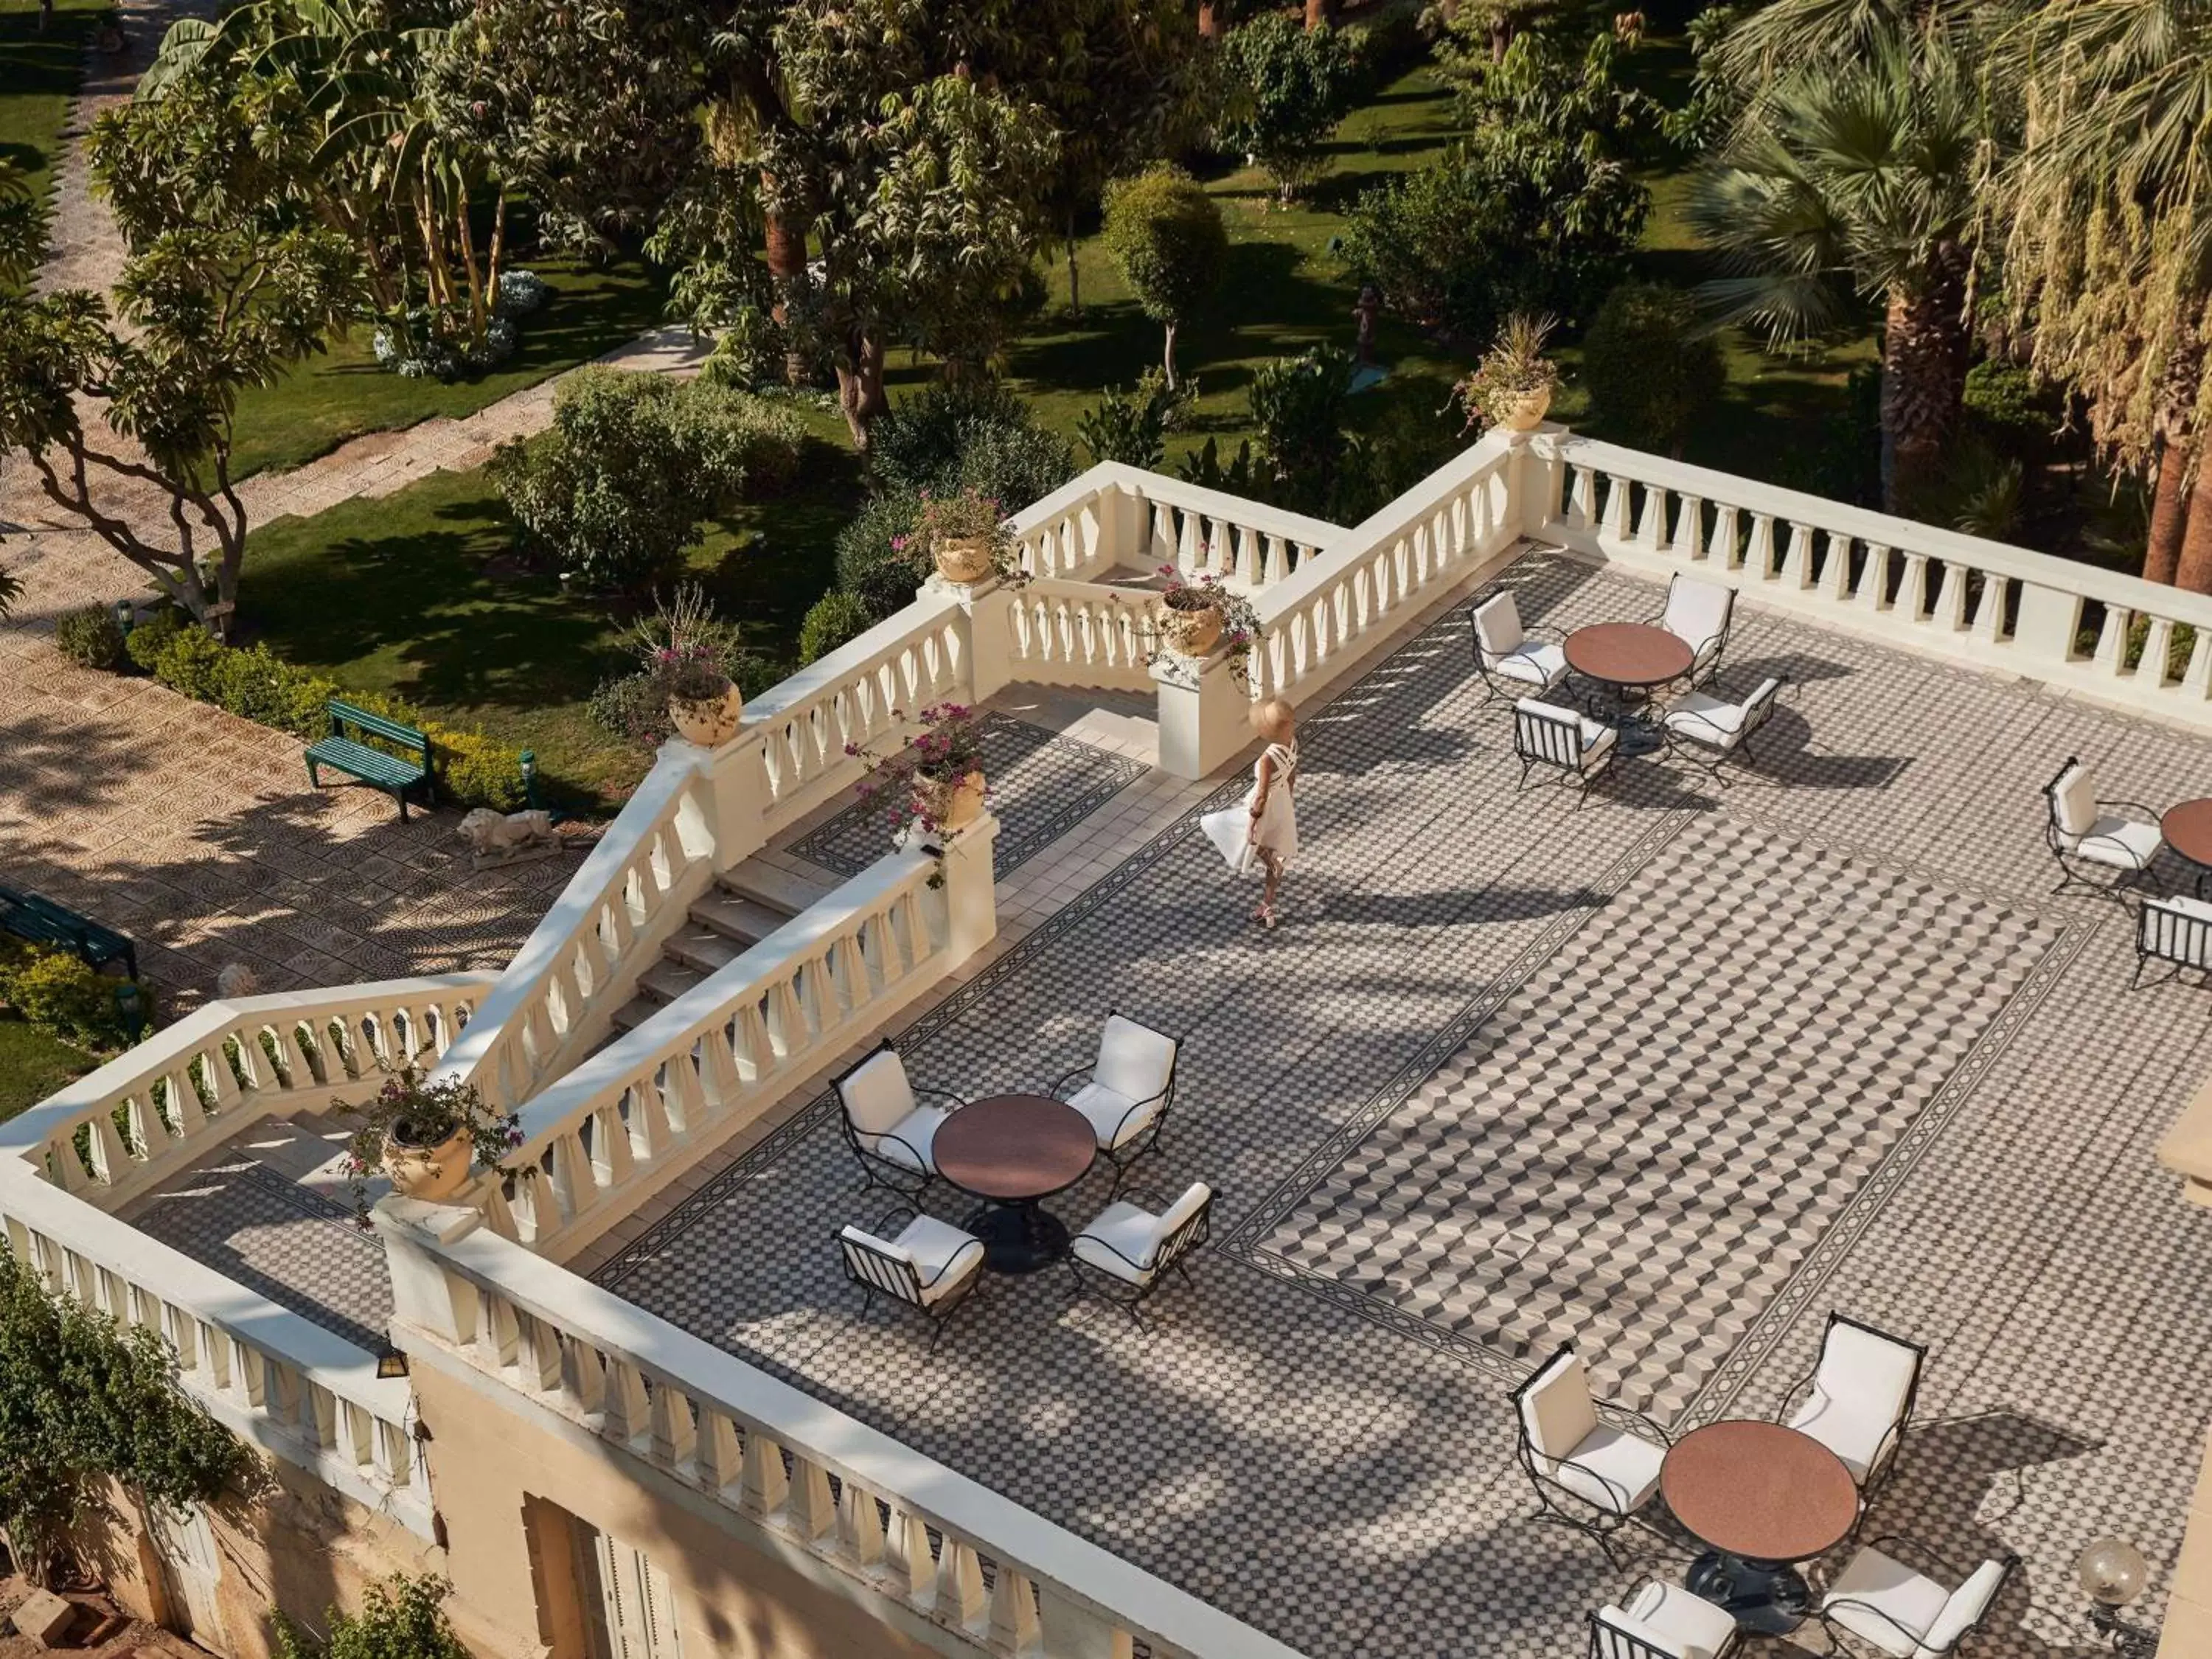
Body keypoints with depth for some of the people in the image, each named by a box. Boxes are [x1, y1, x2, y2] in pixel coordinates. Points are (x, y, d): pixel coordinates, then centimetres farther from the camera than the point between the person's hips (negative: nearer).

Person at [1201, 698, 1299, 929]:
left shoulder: (1268, 759, -36)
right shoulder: (1292, 743, -13)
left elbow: (1262, 795, -27)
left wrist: (1252, 823, -15)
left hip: (1265, 807, -7)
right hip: (1281, 804, 7)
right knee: (1273, 855, 23)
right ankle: (1268, 907, 38)